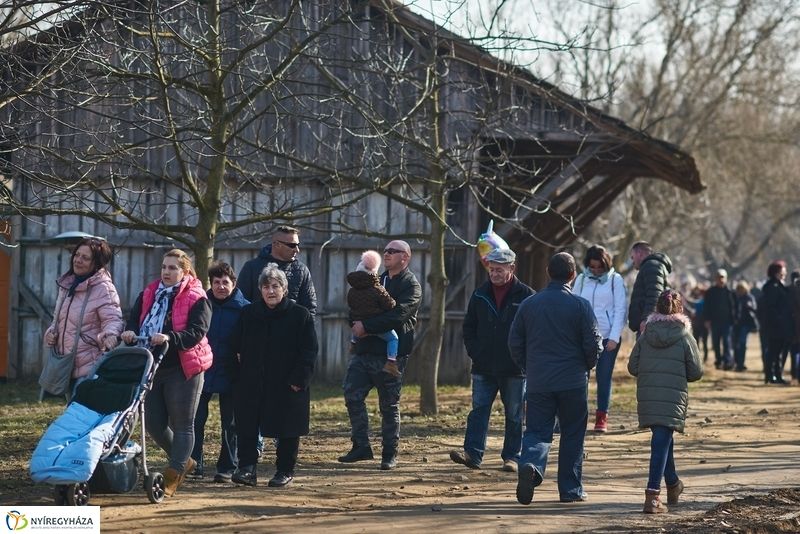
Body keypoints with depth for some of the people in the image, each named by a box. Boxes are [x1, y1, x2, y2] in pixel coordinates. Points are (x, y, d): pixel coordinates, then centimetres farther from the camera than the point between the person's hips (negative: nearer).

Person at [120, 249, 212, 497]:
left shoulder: (196, 299, -7)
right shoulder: (148, 294, 10)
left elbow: (197, 332, -17)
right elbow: (134, 320, 7)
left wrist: (169, 338, -32)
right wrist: (130, 332, -17)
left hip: (182, 370, -6)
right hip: (151, 367, 6)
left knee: (182, 425, 1)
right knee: (153, 423, 9)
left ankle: (174, 474, 9)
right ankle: (183, 461, 29)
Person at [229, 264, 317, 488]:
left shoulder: (301, 315, -2)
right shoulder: (248, 313, 7)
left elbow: (309, 351, -4)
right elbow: (236, 346, 13)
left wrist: (299, 379, -11)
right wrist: (243, 372, 3)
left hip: (287, 386, -2)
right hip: (251, 385, 2)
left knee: (287, 431, 5)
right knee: (247, 427, -5)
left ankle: (285, 471, 16)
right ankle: (247, 469, -3)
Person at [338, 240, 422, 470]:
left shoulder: (411, 286, -4)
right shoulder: (377, 281, 20)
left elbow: (397, 315, -19)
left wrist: (366, 326, -20)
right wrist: (357, 324, -4)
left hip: (391, 353, -7)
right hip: (365, 350, 7)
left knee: (389, 406, 1)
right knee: (352, 395, -2)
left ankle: (390, 454, 10)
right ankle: (361, 446, 6)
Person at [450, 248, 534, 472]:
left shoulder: (526, 296, -4)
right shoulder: (480, 295, 8)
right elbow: (469, 327, 16)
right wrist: (474, 352, 3)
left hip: (515, 369, -3)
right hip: (484, 367, 3)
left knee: (514, 415, 5)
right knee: (479, 410, -4)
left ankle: (512, 457, 11)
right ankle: (473, 453, -7)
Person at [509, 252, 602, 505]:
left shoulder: (529, 304, 3)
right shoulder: (580, 305, -7)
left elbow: (514, 342, 6)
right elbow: (594, 344, -6)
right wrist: (586, 367, 13)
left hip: (538, 382, 2)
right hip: (573, 383, -2)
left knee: (537, 431, 4)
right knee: (572, 435, 10)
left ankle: (530, 465, -25)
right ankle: (570, 489, 13)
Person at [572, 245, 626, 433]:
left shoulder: (615, 280, 0)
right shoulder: (581, 279, 7)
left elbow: (620, 310, -3)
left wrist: (614, 337, -10)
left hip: (608, 337, -2)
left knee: (604, 377, 1)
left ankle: (602, 417, 7)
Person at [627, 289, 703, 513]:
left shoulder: (645, 335, 4)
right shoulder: (685, 337, -3)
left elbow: (632, 367, 4)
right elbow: (696, 372, -1)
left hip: (647, 397, 4)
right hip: (673, 398, -4)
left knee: (663, 439, 21)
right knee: (661, 443, -6)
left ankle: (673, 484, 38)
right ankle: (652, 495, -15)